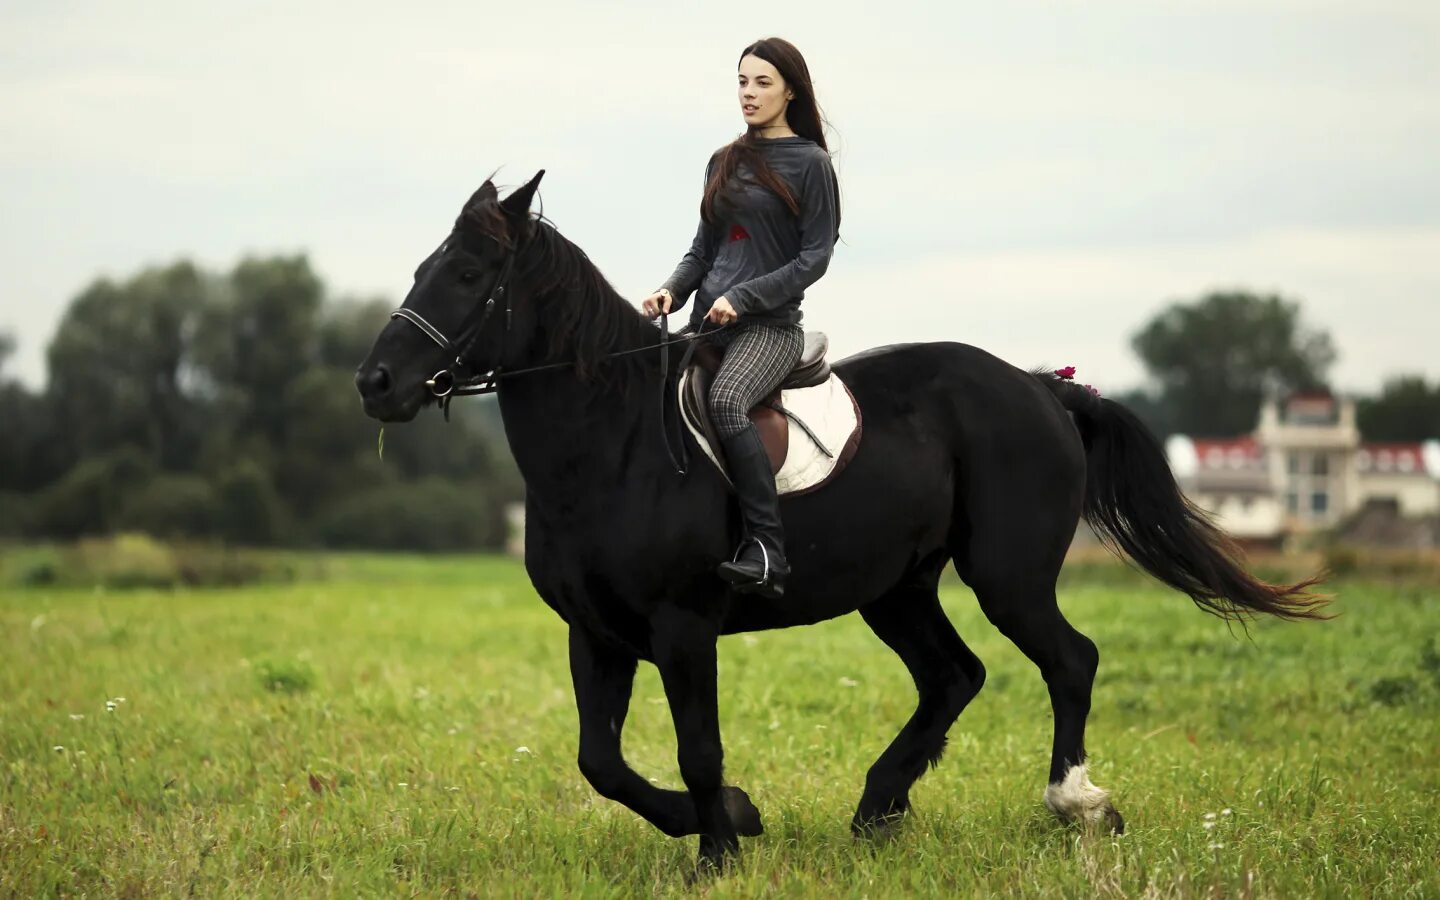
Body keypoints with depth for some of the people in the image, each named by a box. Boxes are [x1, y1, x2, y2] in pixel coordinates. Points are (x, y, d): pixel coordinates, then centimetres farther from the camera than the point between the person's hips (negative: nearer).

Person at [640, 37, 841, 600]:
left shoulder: (810, 164, -1)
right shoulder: (724, 163, 17)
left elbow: (814, 257, -6)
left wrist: (743, 296, -15)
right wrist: (672, 289, -1)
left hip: (770, 324, -7)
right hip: (707, 323, 7)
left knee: (725, 400, -34)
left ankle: (767, 546, -33)